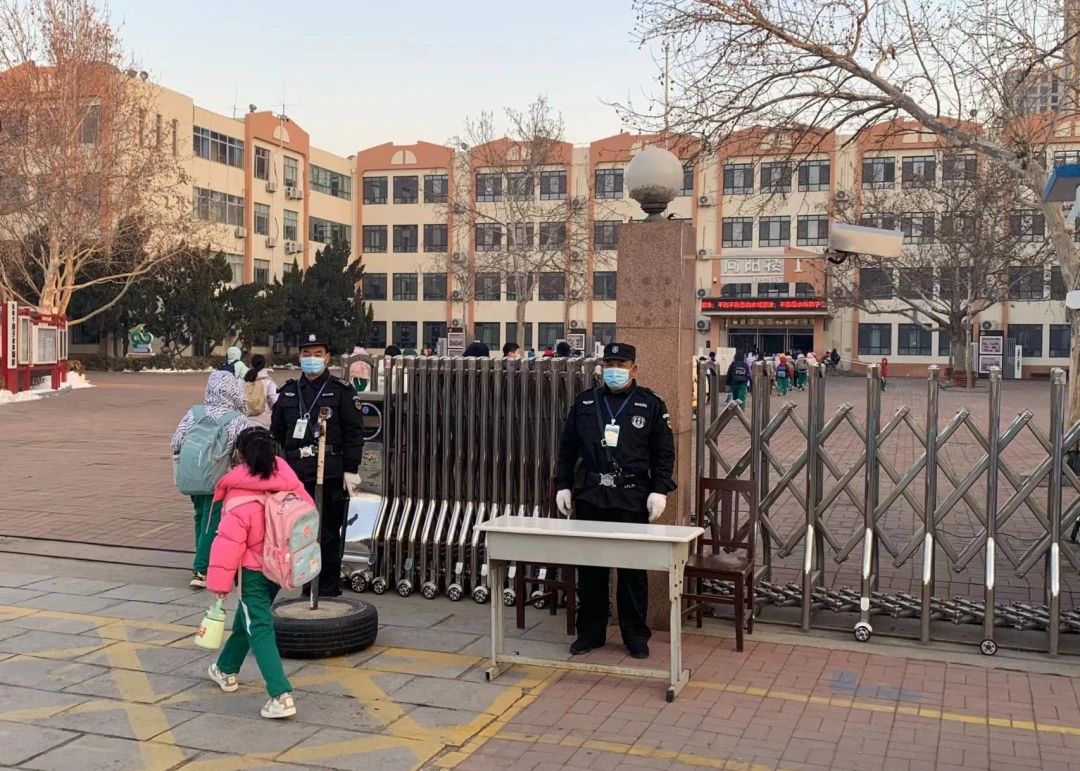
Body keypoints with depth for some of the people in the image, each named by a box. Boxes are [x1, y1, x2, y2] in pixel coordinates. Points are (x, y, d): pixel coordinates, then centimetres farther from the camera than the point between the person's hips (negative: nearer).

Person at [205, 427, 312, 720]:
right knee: (247, 618, 26)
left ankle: (281, 696, -15)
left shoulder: (239, 501, -23)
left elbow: (228, 542, -21)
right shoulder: (286, 480, -7)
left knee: (259, 629, -5)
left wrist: (219, 581, -14)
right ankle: (226, 670, 46)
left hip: (252, 572, -7)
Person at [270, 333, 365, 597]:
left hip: (330, 475, -4)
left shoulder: (341, 391, -1)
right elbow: (276, 433, 18)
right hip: (295, 474, 5)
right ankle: (309, 591, 22)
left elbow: (354, 433, -5)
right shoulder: (288, 392, 13)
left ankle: (329, 593, 11)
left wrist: (351, 470, -10)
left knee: (328, 535, 1)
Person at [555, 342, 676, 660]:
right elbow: (567, 448, 14)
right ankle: (590, 632, 19)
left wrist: (659, 490, -8)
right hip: (589, 497, 3)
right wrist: (563, 485, 8)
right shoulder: (584, 402, 11)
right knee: (590, 569, 7)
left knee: (633, 571, 4)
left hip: (632, 501, -2)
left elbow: (664, 453, 2)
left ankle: (635, 635, 16)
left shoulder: (651, 405, 3)